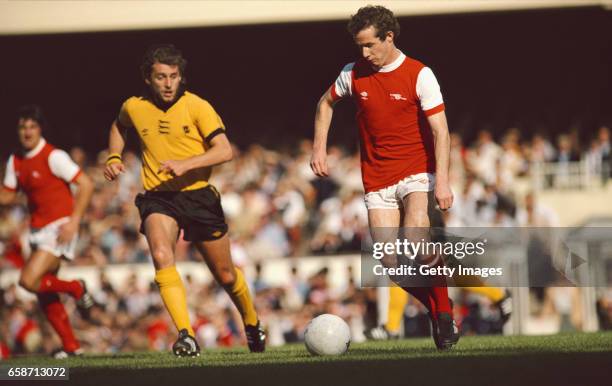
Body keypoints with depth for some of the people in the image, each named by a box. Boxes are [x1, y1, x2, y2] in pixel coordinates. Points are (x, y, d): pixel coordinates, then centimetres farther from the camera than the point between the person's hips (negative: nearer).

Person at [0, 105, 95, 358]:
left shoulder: (53, 156, -13)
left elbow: (86, 184, -15)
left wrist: (74, 221, -21)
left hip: (58, 227, -8)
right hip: (37, 230, 8)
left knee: (29, 280, -20)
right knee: (44, 294, 7)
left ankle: (76, 289, 4)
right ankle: (71, 346, 17)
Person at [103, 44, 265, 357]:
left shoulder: (197, 107, -10)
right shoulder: (134, 107, 0)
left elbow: (224, 150, -19)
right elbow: (119, 127, 26)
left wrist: (185, 164, -31)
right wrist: (113, 158, 9)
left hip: (198, 194, -1)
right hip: (158, 198, 1)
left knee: (225, 275, 10)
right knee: (161, 256, -30)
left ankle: (252, 324, 41)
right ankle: (186, 336, -35)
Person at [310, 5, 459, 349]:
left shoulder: (419, 75, -9)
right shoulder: (353, 74, 3)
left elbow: (440, 130, -13)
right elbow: (326, 103, 23)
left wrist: (442, 181, -22)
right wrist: (320, 148, 13)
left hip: (417, 172, -4)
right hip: (377, 180, 4)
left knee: (415, 240, -28)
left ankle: (446, 313, -12)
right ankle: (436, 312, 14)